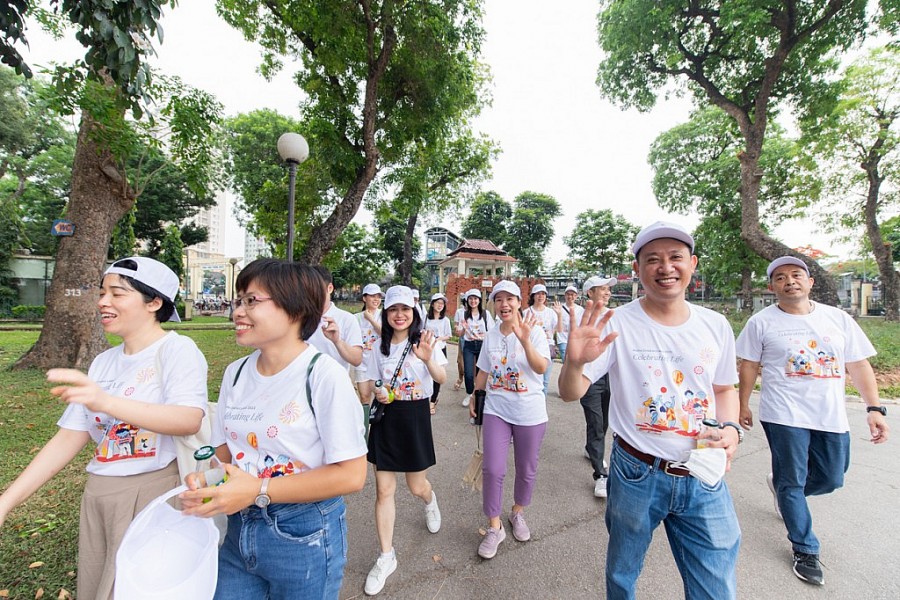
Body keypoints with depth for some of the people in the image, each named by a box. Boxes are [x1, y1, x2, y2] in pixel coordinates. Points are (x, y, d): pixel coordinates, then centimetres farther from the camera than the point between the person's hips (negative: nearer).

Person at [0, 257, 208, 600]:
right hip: (98, 495, 7)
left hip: (152, 492, -7)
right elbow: (69, 438, 10)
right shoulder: (103, 362, 9)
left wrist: (106, 401, -38)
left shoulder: (177, 349, -14)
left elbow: (190, 420, -29)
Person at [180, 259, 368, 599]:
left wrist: (259, 490, -22)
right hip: (239, 529, 5)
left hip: (304, 537, -5)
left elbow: (351, 475, -21)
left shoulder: (324, 374, -22)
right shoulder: (235, 373, 0)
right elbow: (225, 447, 9)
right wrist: (202, 480, -12)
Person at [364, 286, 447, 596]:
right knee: (383, 489, 6)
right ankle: (386, 556, 26)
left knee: (416, 486, 13)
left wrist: (427, 359, -36)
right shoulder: (379, 346, 2)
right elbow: (373, 383, 10)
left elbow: (442, 379, -17)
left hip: (415, 416, -2)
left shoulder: (424, 340, -9)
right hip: (385, 418, 3)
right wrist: (377, 393, -12)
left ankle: (430, 500, 50)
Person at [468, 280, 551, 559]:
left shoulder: (535, 331, -11)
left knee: (527, 470, 15)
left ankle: (518, 513, 43)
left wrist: (525, 340, -39)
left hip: (530, 413, -2)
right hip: (496, 410, 3)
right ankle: (494, 527, 22)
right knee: (492, 470, 0)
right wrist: (474, 398, 18)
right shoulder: (491, 336, 2)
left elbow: (541, 368, -25)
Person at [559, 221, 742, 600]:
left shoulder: (716, 326, -1)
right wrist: (575, 362, -39)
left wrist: (731, 427, -6)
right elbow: (570, 394, -17)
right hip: (636, 475, -2)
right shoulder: (617, 324, -14)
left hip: (705, 479, 3)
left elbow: (725, 388, 14)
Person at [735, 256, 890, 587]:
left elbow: (859, 365, 8)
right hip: (785, 416, -4)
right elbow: (748, 366, 0)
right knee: (792, 483, 5)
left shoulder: (838, 318, 5)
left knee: (831, 480, 15)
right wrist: (743, 405, 1)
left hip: (832, 417, 4)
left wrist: (875, 408, 0)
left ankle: (781, 485, 45)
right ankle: (805, 550, 23)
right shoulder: (762, 322, -5)